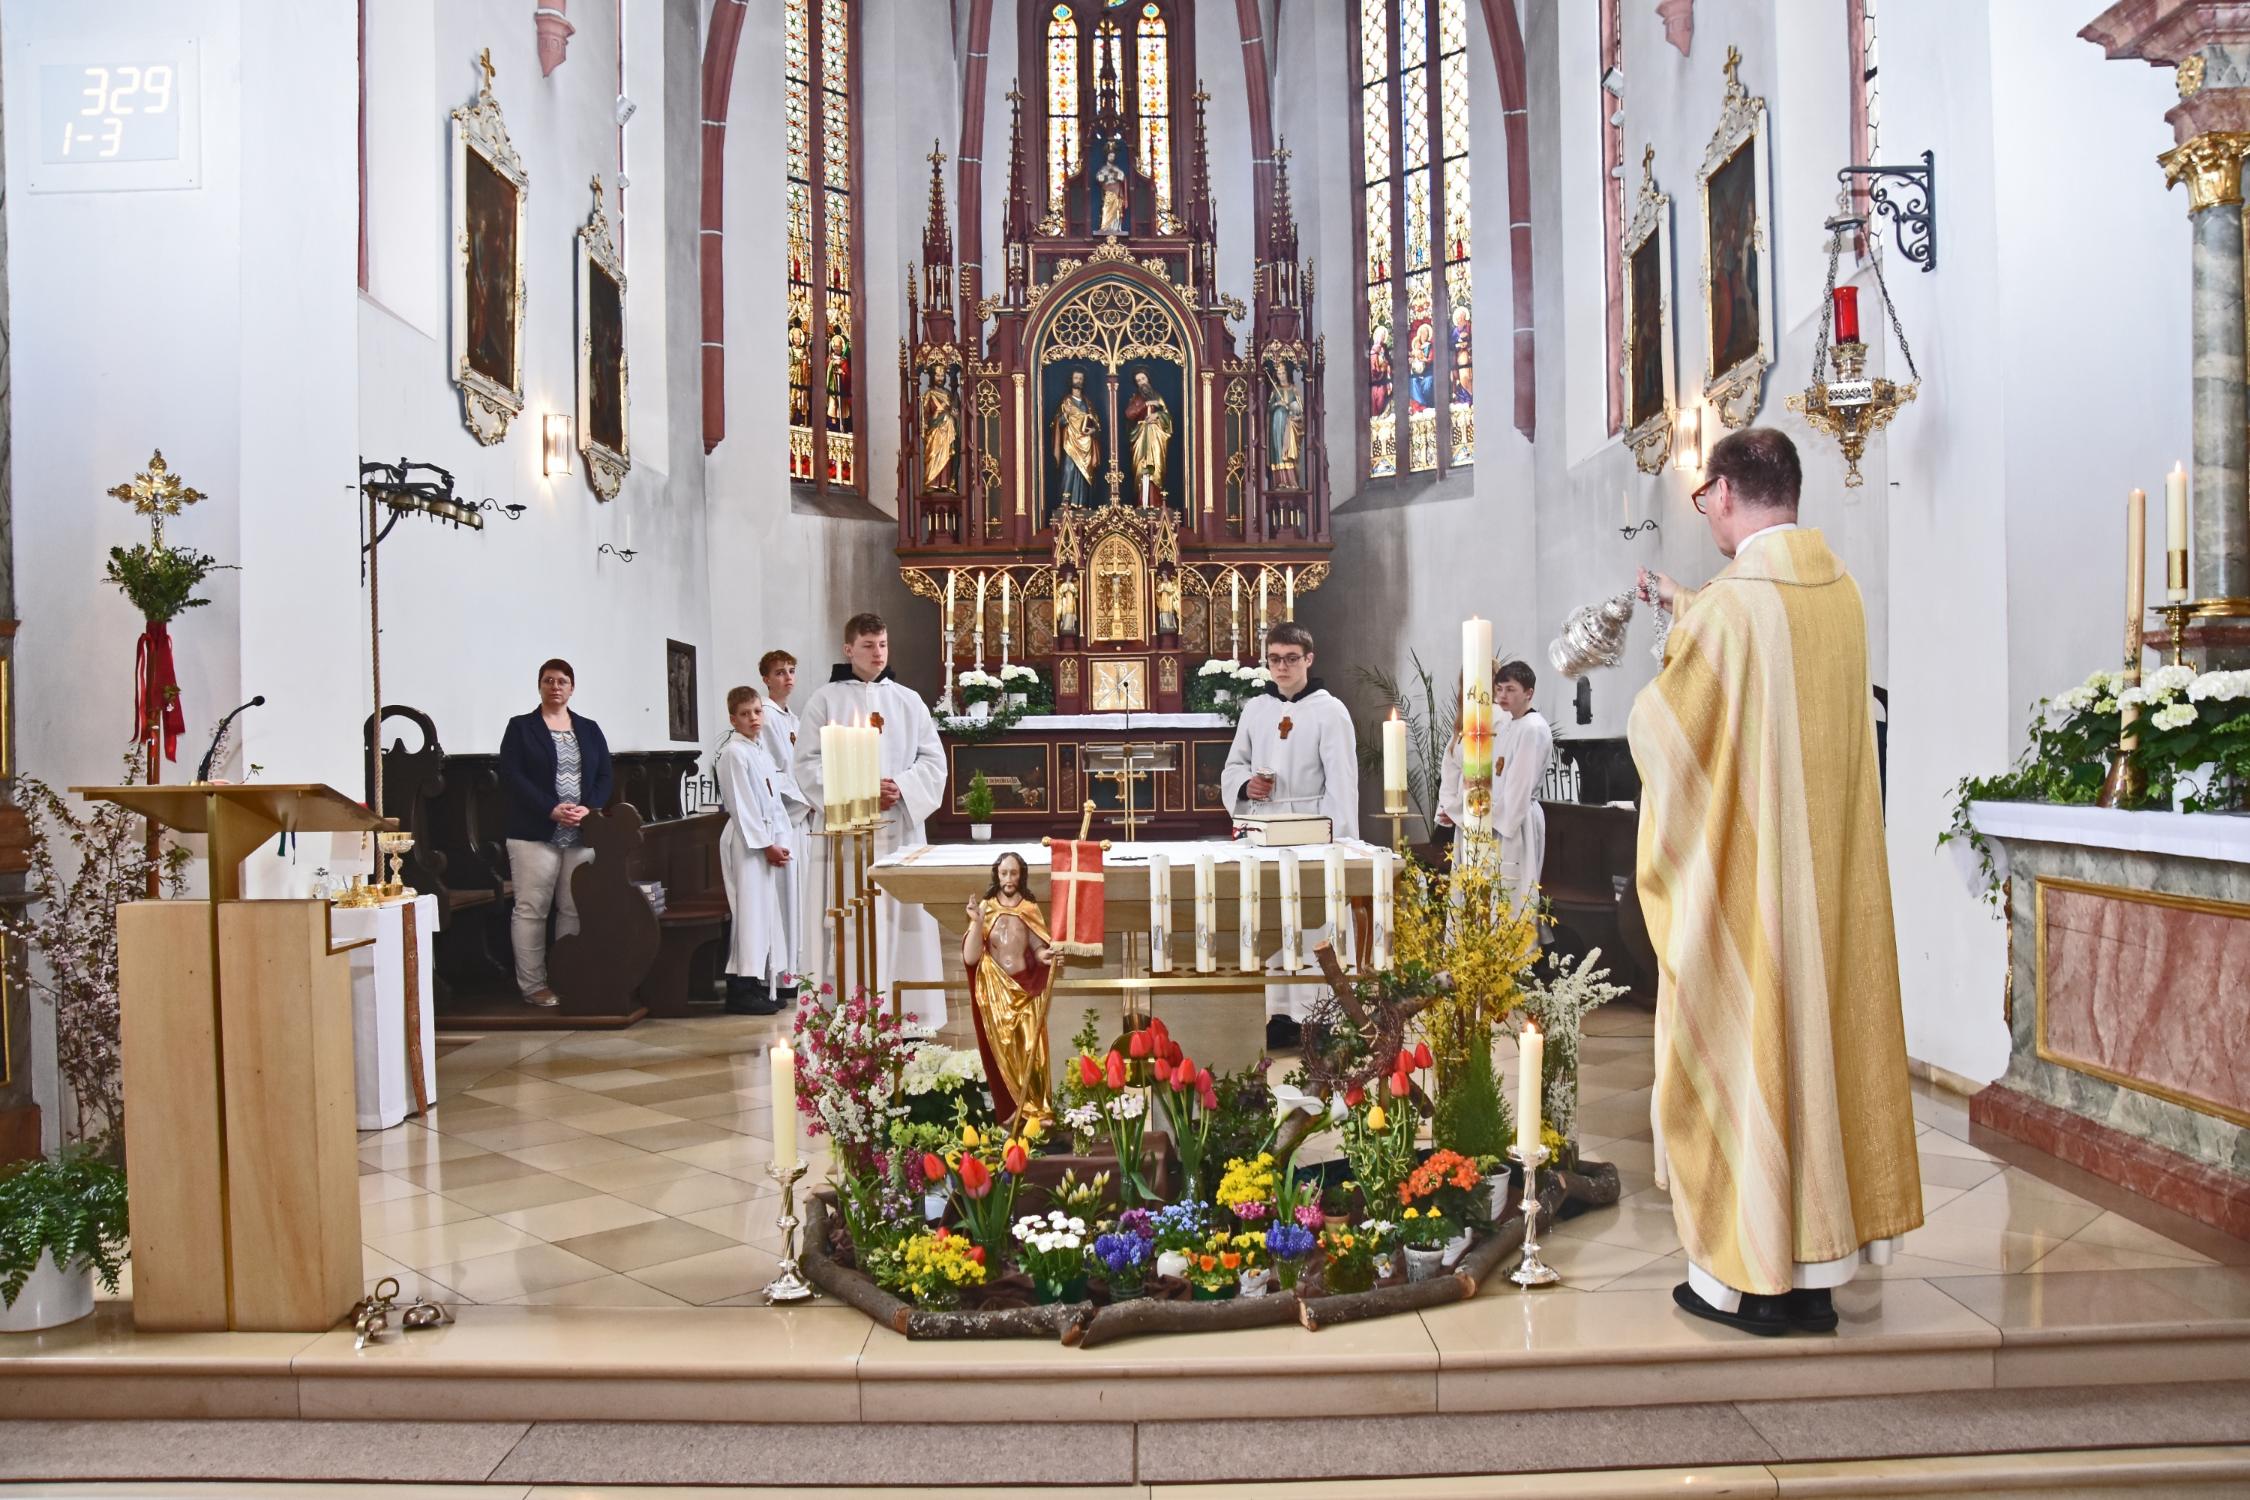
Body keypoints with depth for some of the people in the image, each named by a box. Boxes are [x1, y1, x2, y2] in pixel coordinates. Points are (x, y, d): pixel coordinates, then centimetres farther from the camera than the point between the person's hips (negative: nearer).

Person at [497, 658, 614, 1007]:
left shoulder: (589, 729, 15)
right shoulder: (521, 727, 4)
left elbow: (604, 776, 10)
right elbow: (511, 776, -6)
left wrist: (588, 808, -9)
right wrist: (552, 809, -16)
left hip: (582, 833, 4)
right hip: (534, 832, -3)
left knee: (574, 909, 4)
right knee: (531, 909, -3)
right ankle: (533, 986, 3)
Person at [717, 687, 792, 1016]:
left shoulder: (762, 751, 16)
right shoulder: (734, 753, -10)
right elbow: (741, 805, -14)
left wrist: (782, 840, 7)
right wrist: (766, 844, -14)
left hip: (771, 839, 8)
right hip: (747, 840, -8)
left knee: (769, 911, 10)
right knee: (750, 911, -8)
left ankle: (761, 985, 17)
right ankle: (742, 991, -3)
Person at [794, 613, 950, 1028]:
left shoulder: (909, 701, 13)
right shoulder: (826, 700, 4)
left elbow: (933, 759, 11)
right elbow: (808, 762, -2)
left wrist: (903, 788, -8)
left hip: (901, 826, 3)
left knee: (903, 915, 2)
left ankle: (908, 1014, 8)